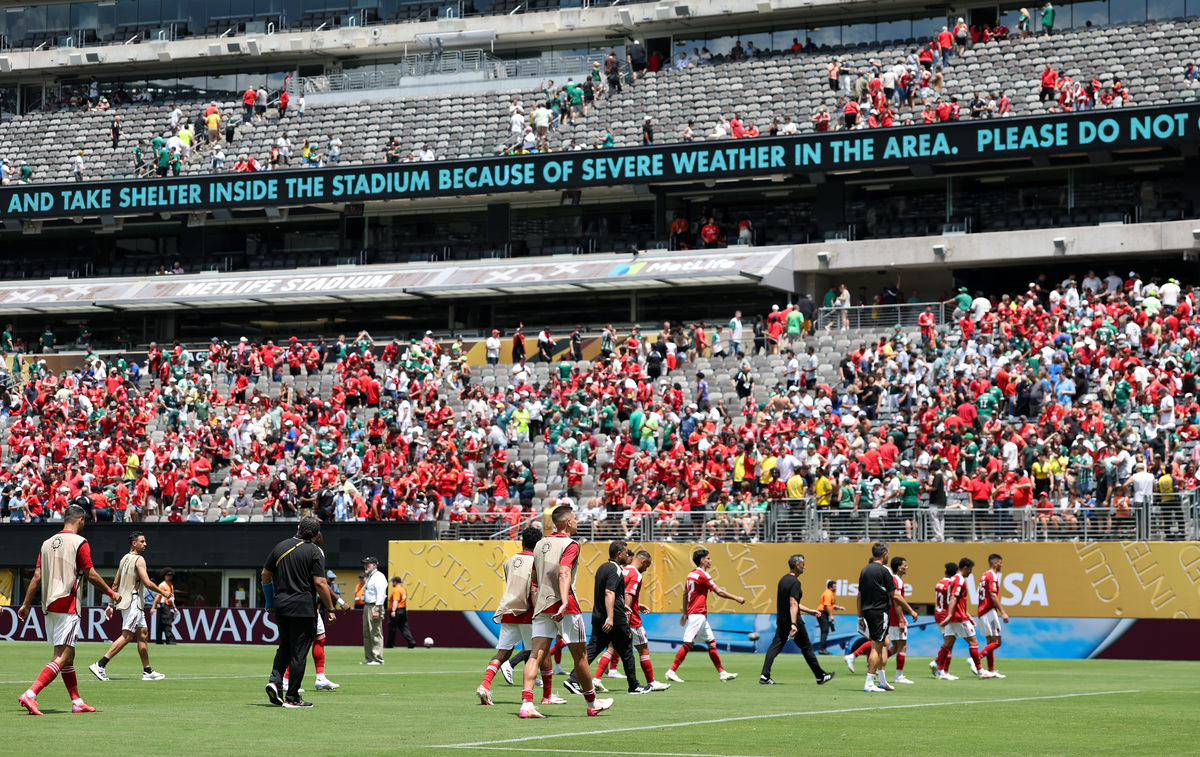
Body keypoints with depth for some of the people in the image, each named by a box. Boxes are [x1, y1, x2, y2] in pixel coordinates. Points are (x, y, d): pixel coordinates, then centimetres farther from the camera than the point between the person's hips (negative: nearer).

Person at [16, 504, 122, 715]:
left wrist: (26, 605, 13)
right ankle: (30, 694, -25)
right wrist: (111, 593, 6)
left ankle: (77, 701, 18)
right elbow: (91, 575, -7)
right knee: (62, 656, -11)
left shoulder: (48, 543, 13)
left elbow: (37, 576, 10)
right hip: (67, 605, -8)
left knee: (68, 654, 15)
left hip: (48, 606, 8)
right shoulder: (80, 543, -6)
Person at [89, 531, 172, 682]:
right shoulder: (139, 559, -12)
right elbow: (147, 583, -18)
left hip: (125, 601, 10)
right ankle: (99, 665, -18)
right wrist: (163, 593, -5)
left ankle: (148, 671, 15)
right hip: (133, 602, -10)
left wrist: (111, 604, 19)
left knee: (143, 633, 13)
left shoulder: (124, 559, 15)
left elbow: (115, 584, 16)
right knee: (127, 636, -12)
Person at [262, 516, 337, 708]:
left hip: (280, 606, 5)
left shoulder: (281, 547, 9)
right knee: (299, 652, 0)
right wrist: (330, 609, -7)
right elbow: (320, 584, -15)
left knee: (285, 647, 19)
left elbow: (265, 575, 14)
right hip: (304, 609, -5)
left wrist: (269, 601, 25)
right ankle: (292, 697, 1)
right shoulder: (315, 552, -7)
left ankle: (274, 681, -2)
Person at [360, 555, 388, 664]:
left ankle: (378, 659, -9)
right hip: (366, 606, 11)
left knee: (376, 634, -10)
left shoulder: (378, 577, -11)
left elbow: (381, 594, -19)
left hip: (375, 606, -11)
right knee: (367, 634, 12)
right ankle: (369, 658, 17)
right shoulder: (369, 577, 21)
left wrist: (377, 610, -25)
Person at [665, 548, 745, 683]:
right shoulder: (702, 575, -13)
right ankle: (671, 671, -10)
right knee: (688, 644, -11)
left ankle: (722, 673, 12)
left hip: (701, 616, 10)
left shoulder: (691, 574, 14)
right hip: (697, 615, -10)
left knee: (711, 642, 10)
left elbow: (685, 594, 21)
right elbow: (719, 592, -13)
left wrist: (685, 613, 28)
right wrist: (737, 598, -4)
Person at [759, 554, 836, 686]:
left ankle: (764, 675, -12)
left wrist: (809, 611, 30)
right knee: (806, 647, 4)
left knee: (775, 646, 1)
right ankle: (820, 676, 15)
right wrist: (794, 624, -31)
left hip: (781, 620, 8)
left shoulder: (783, 580, 15)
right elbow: (793, 604, -25)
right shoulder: (795, 582, -15)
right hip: (792, 620, -8)